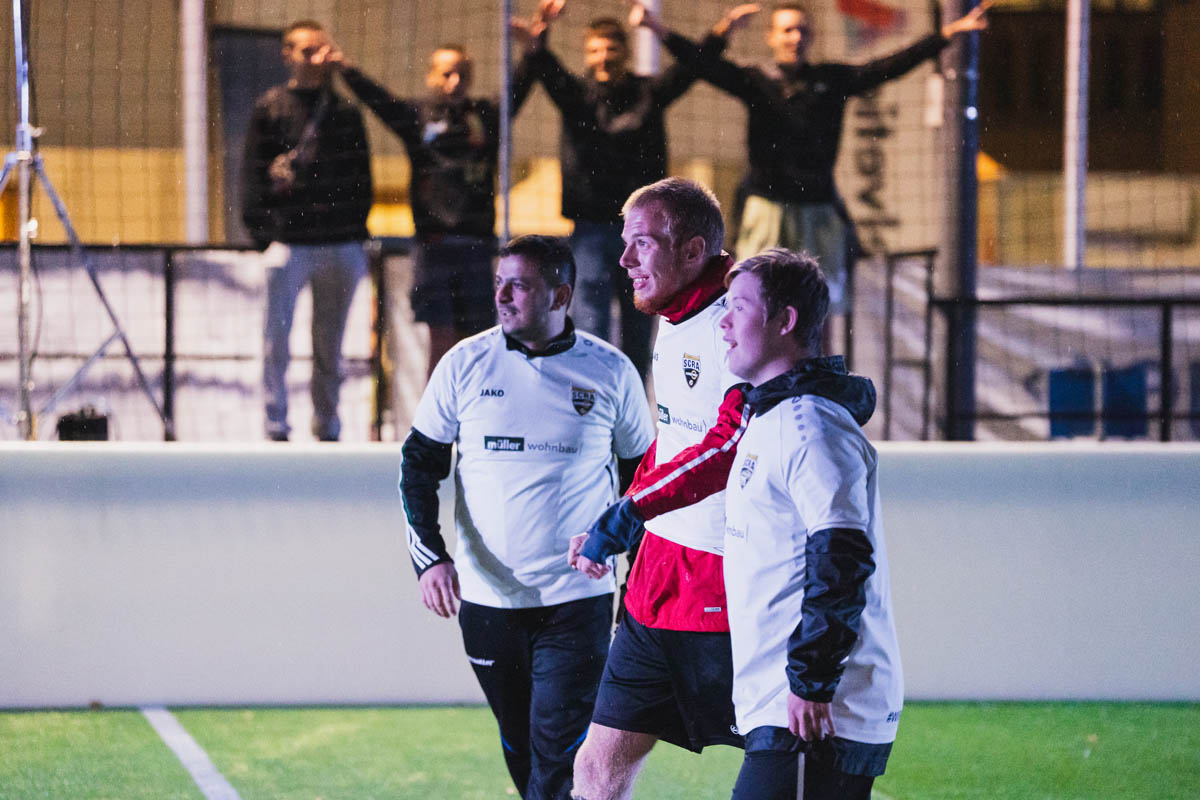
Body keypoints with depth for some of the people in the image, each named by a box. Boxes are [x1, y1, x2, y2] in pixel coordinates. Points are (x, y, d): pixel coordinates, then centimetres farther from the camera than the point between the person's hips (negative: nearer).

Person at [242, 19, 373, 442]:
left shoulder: (345, 111, 12)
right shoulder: (270, 108, 3)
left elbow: (361, 176, 15)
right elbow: (254, 174, 1)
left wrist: (357, 229, 7)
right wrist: (261, 232, -6)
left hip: (341, 246, 3)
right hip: (289, 244, -3)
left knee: (330, 347, 9)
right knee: (276, 340, -5)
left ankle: (327, 427, 17)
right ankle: (276, 428, -1)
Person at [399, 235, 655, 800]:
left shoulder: (610, 372, -1)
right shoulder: (466, 363, 0)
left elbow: (642, 477, 11)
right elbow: (420, 463, 6)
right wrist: (429, 557, -7)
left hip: (578, 601, -2)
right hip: (487, 599, 2)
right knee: (521, 753, 11)